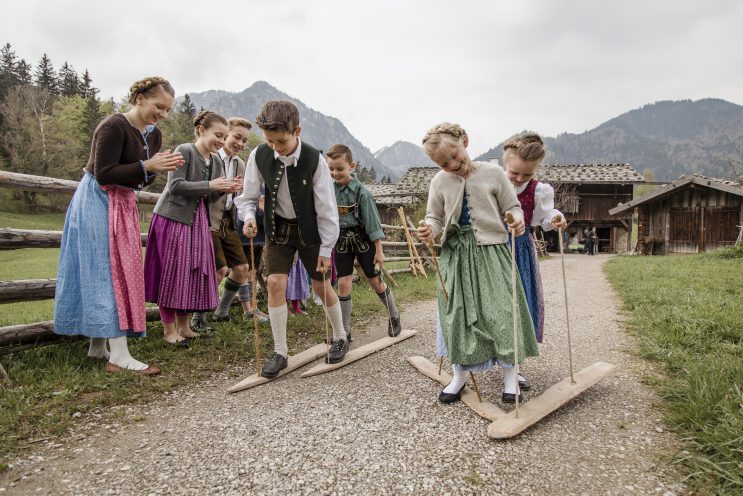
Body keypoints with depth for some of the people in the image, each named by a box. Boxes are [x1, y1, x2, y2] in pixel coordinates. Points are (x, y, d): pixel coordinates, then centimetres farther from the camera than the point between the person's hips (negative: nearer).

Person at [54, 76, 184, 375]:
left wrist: (159, 168, -9)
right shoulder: (114, 127, -17)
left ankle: (98, 344, 20)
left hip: (123, 204, 9)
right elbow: (103, 174, -23)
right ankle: (119, 356, -9)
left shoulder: (154, 135, 7)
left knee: (121, 270, 9)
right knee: (112, 271, -11)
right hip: (98, 203, -8)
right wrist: (146, 165, -27)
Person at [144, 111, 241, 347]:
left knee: (193, 274, 9)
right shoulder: (184, 150, -11)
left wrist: (224, 189, -7)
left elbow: (209, 198, 12)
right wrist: (210, 185, -21)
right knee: (171, 274, -1)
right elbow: (175, 186, -19)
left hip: (198, 221, 7)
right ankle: (169, 329, 11)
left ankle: (183, 326, 21)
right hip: (173, 219, -7)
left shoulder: (216, 161, 11)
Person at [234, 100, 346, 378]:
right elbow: (248, 196, -2)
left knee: (321, 286, 6)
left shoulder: (314, 160, -23)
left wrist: (326, 249, -13)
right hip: (278, 228, 2)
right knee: (275, 283, -7)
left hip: (309, 230, -2)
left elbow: (326, 208, -16)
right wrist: (249, 217, -25)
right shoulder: (259, 156, -15)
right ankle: (280, 352, 5)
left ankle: (340, 338, 29)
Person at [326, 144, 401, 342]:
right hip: (341, 241, 2)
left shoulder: (361, 191, -14)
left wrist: (379, 250, -9)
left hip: (362, 239, -2)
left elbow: (372, 222, -10)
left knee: (375, 281, 8)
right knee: (343, 283, -2)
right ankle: (344, 331, 8)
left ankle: (394, 316, 31)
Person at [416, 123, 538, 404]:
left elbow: (511, 206, 5)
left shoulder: (493, 173, -1)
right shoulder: (439, 182, 3)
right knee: (457, 312, 4)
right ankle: (460, 375, 23)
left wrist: (517, 220, -17)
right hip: (456, 254, 2)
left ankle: (510, 375, 16)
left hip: (492, 250, -1)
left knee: (501, 308, -4)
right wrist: (429, 229, -14)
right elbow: (434, 217, 9)